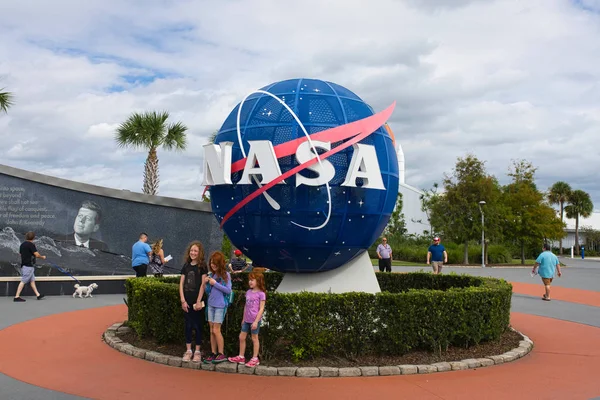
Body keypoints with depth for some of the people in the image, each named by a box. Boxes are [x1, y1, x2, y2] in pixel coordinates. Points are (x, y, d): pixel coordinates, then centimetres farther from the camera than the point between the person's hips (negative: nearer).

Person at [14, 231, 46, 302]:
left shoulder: (22, 244, 11)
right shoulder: (31, 244, -14)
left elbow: (21, 253, 20)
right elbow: (37, 255, -16)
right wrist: (42, 257, 0)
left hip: (24, 264, 9)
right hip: (29, 266, -9)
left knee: (32, 280, 12)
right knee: (23, 281, -7)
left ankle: (38, 295, 17)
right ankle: (17, 297, -6)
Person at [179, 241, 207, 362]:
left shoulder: (202, 266, -4)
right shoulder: (186, 266, 8)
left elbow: (203, 284, -8)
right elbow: (181, 284, 6)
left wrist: (199, 301, -12)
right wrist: (183, 300, -3)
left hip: (197, 301, -4)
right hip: (186, 301, 4)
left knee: (197, 326, 3)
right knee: (188, 325, 9)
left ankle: (197, 352, 12)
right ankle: (188, 350, 18)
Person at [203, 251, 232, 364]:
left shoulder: (225, 275, -7)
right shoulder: (210, 275, 8)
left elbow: (228, 290, -13)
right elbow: (208, 292, 12)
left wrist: (215, 283, -16)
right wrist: (206, 283, -6)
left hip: (220, 306, -5)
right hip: (210, 305, 5)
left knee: (216, 330, -6)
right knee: (212, 331, 8)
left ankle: (221, 354, 3)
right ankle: (213, 353, 15)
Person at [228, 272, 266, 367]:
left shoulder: (261, 294, -12)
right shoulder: (248, 292, 8)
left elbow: (261, 309, -13)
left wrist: (256, 321, -17)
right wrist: (244, 318, 17)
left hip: (255, 320, -7)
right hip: (247, 320, 7)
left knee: (254, 338, 4)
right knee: (242, 337, 10)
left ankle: (255, 359, 15)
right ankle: (241, 357, 22)